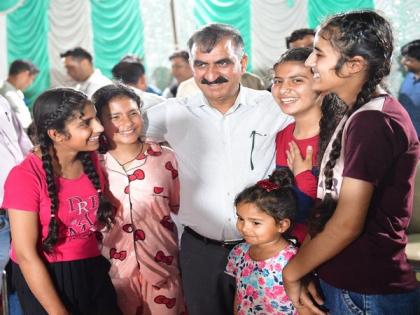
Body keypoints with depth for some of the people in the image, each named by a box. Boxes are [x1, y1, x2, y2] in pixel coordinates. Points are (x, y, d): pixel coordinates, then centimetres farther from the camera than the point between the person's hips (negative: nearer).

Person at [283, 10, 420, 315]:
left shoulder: (371, 122, -20)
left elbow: (348, 224, -22)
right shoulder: (362, 114, 12)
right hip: (346, 283, 9)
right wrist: (304, 268, 3)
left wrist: (292, 271, -9)